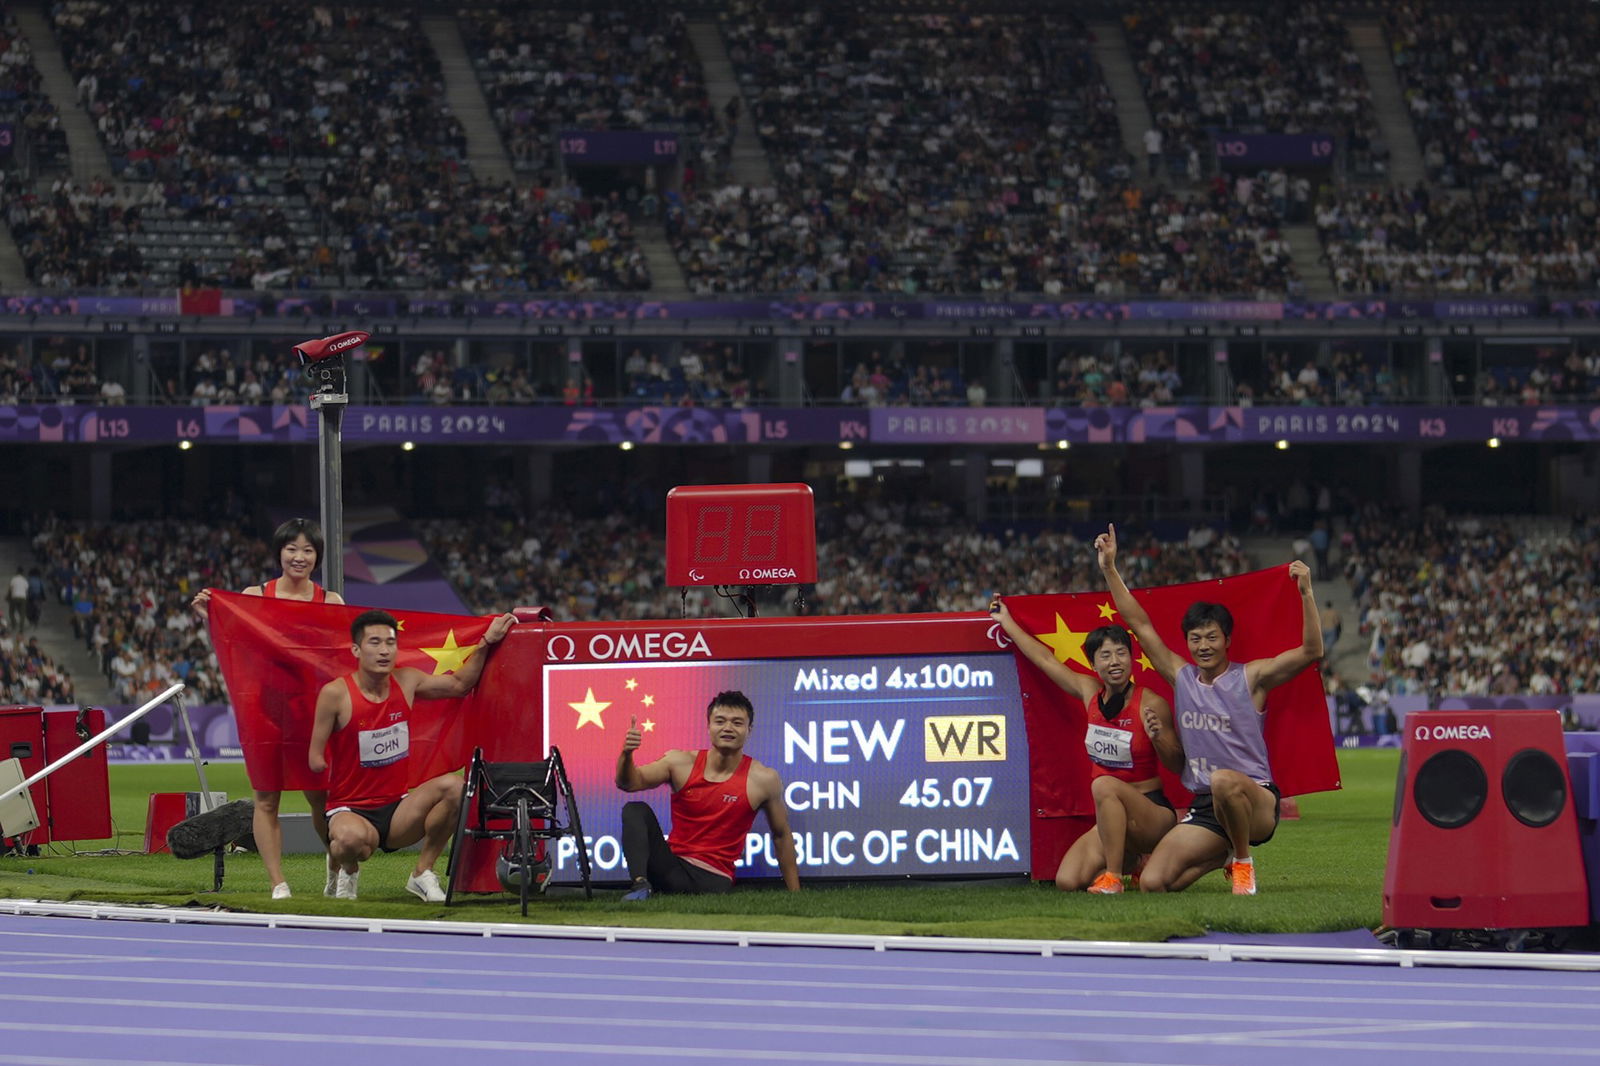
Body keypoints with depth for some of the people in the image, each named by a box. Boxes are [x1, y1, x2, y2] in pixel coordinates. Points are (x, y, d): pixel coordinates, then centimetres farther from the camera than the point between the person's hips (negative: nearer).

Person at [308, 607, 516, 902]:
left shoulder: (407, 682, 4)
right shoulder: (336, 694, -12)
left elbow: (460, 684, 19)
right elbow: (316, 761, -8)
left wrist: (487, 642, 10)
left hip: (397, 808, 5)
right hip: (351, 810, -5)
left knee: (453, 786, -22)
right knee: (352, 840, -40)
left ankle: (422, 873, -3)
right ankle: (347, 869, 2)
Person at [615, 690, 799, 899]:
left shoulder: (764, 779, -4)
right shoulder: (682, 763, 0)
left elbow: (782, 835, 7)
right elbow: (629, 782, -7)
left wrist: (794, 895, 11)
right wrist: (626, 755, -31)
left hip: (712, 880, -3)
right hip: (672, 868, 3)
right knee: (636, 810, -19)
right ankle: (641, 884, -32)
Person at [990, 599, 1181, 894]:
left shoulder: (1151, 705, -12)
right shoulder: (1091, 692, 4)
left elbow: (1178, 766, -8)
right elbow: (1046, 660, 18)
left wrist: (1158, 737, -28)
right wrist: (1007, 623, 29)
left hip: (1153, 813, -6)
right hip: (1111, 821, 6)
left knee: (1104, 785, -36)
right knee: (1067, 882, -13)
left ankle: (1114, 877, -28)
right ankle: (1125, 859, 16)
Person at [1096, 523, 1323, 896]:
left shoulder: (1250, 677, -1)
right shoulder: (1182, 677, 12)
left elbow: (1310, 651, -13)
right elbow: (1141, 625, 15)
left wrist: (1306, 594, -24)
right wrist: (1110, 570, 12)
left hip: (1257, 802, -6)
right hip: (1204, 809, 6)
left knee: (1224, 781, -42)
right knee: (1153, 883, -10)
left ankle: (1243, 860, -12)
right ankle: (1223, 855, 21)